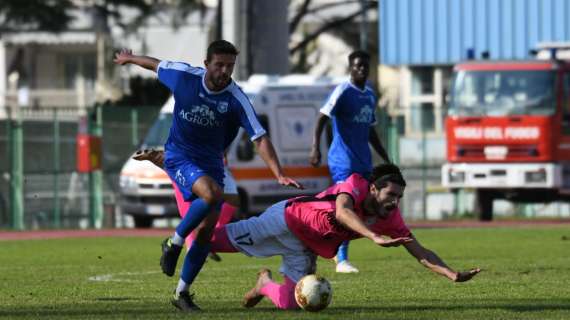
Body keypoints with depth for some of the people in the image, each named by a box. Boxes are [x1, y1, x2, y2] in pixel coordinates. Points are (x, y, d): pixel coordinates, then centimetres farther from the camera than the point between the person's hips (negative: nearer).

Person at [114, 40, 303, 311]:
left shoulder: (236, 100, -17)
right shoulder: (184, 76, -15)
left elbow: (260, 138, -20)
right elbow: (156, 65, 7)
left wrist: (279, 175, -32)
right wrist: (129, 59, 26)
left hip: (211, 163, 3)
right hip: (179, 157, -3)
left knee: (206, 232, -1)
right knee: (212, 194, -32)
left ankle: (182, 292, 13)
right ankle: (174, 243, -11)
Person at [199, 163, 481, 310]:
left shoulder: (391, 220, -14)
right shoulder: (356, 184, -30)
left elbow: (421, 254, -13)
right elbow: (342, 212, -52)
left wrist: (454, 275, -27)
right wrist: (374, 237, -65)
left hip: (305, 251, 5)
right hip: (286, 219, -5)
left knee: (289, 303, -4)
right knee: (218, 241, -2)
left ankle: (265, 284, 30)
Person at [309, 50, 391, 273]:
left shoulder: (370, 95, 16)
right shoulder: (343, 92, -8)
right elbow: (322, 118, -18)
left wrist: (386, 160, 25)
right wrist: (315, 148, -31)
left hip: (364, 161, 8)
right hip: (343, 160, -8)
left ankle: (337, 249, 25)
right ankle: (342, 260, -12)